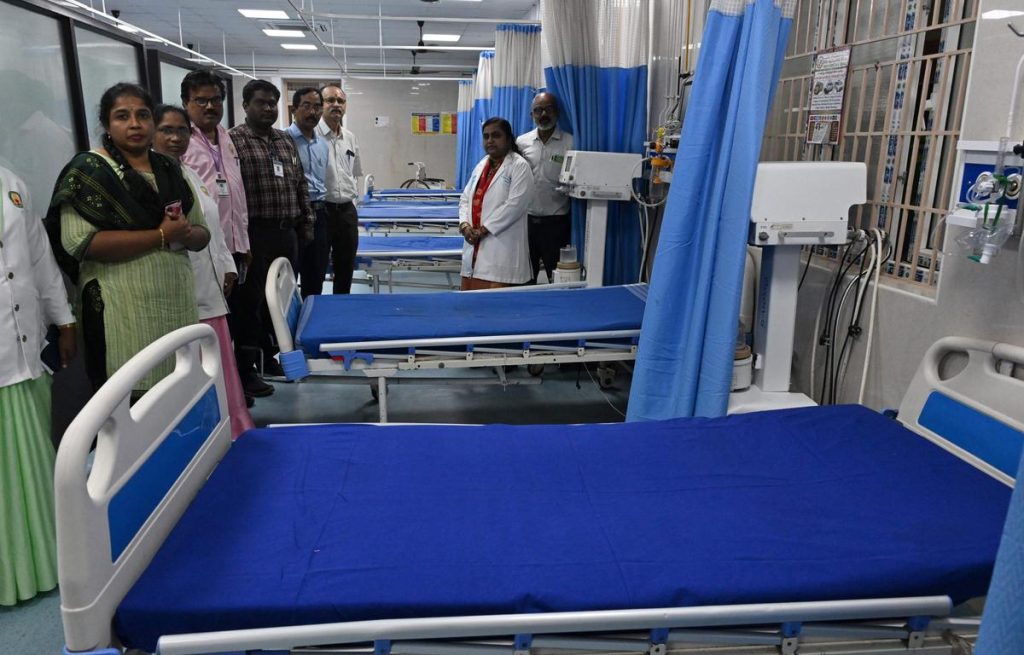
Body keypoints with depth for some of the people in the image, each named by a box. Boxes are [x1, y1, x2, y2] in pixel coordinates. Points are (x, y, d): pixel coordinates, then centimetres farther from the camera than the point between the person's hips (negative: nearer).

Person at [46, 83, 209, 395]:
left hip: (177, 304, 6)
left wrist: (185, 235, -8)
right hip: (124, 313, -5)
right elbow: (79, 241, -17)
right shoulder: (89, 170, -4)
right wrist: (160, 236, -18)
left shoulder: (170, 169, 14)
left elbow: (201, 233, 16)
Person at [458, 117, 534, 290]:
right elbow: (465, 198, 17)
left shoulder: (520, 166, -5)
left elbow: (514, 205, -15)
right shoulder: (481, 165, 19)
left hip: (502, 249, -7)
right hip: (474, 247, 7)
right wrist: (464, 225, -3)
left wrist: (483, 229, -15)